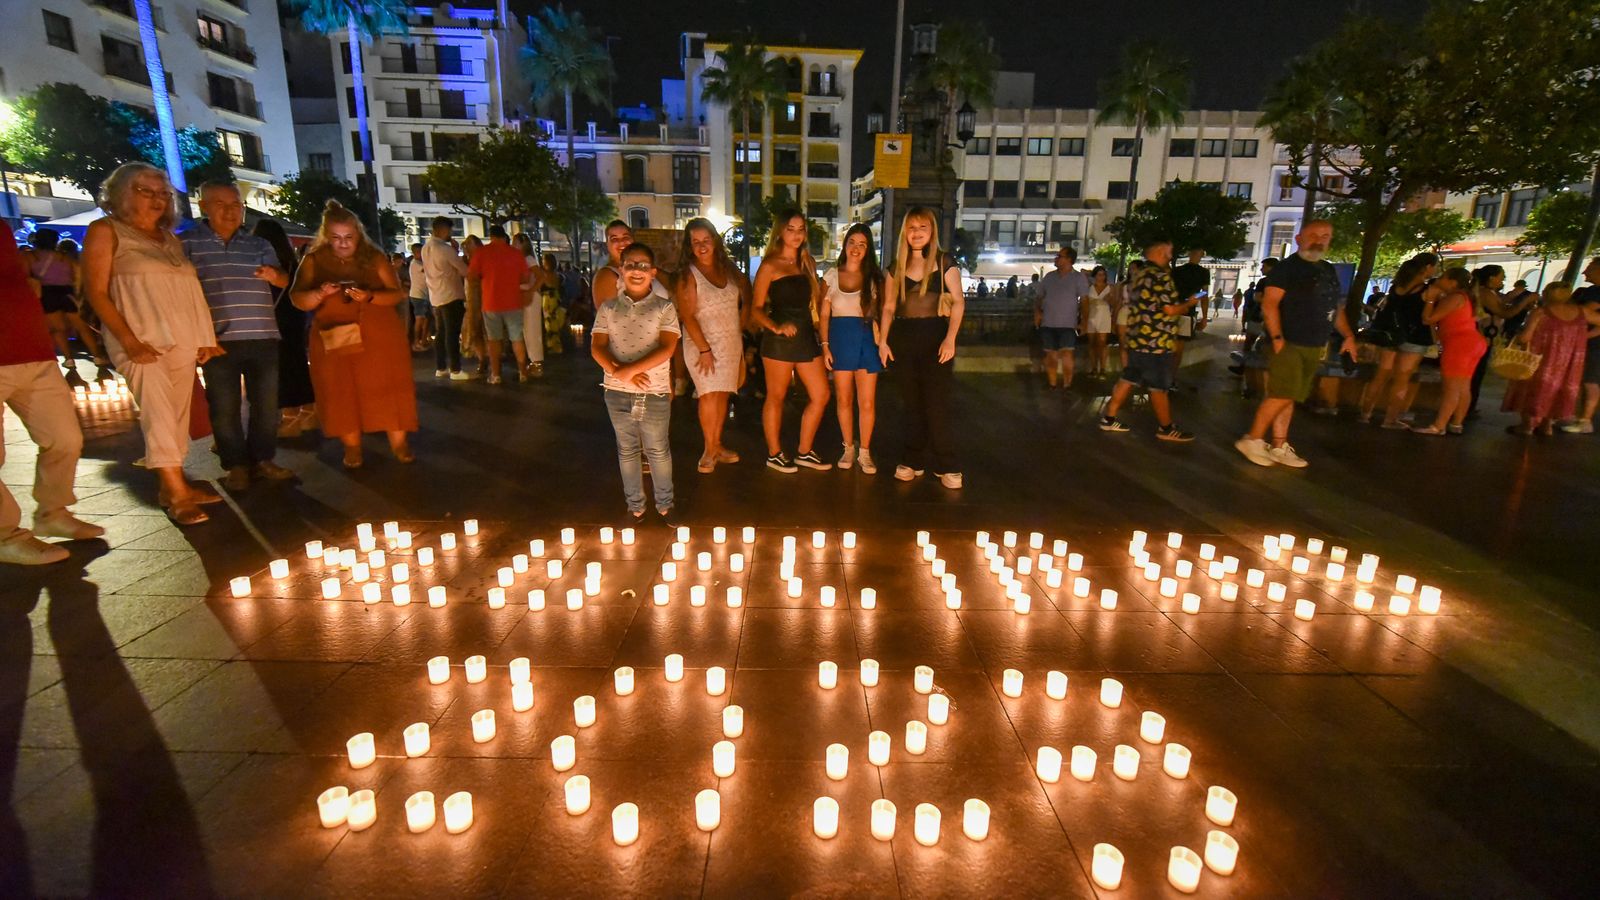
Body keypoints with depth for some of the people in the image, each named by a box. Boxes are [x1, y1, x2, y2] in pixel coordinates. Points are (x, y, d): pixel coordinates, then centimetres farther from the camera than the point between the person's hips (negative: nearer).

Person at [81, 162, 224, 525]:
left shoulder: (169, 238, 18)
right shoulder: (106, 231, 1)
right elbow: (96, 292, -6)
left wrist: (205, 338, 10)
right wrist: (130, 341, -17)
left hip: (183, 341, 6)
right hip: (144, 342, -6)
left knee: (177, 415, 5)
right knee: (158, 414, -14)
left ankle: (172, 487, 12)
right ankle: (178, 494, -16)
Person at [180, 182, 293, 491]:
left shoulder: (259, 245, 12)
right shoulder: (187, 242, 3)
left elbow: (283, 280, 0)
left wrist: (274, 275, -25)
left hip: (263, 336, 3)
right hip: (219, 339, -3)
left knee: (266, 403, 7)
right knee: (225, 407, 1)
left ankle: (262, 460, 17)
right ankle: (236, 465, 10)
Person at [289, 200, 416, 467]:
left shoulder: (374, 257, 1)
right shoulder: (314, 260, 2)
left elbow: (398, 294, -4)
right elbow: (298, 300, -2)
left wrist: (369, 297, -22)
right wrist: (320, 293, -23)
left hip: (379, 337, -1)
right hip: (334, 340, 1)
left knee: (386, 389, -2)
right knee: (342, 394, 1)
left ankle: (399, 443, 4)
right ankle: (352, 448, 10)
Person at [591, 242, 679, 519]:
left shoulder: (664, 307, -4)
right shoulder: (608, 308, 3)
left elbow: (667, 348, -13)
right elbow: (597, 346, -1)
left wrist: (631, 369, -21)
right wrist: (617, 371, -19)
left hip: (655, 392, -2)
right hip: (617, 392, 3)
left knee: (658, 450, 9)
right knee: (627, 450, 14)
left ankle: (665, 503, 26)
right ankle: (634, 505, 27)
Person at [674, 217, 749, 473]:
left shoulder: (728, 269, 6)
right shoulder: (688, 275, -9)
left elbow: (746, 297, 18)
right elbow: (687, 316, -14)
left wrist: (740, 325, 7)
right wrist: (704, 349, -19)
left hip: (731, 343, 5)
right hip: (703, 343, -5)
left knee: (723, 394, 7)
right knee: (709, 395, -9)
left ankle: (717, 445, 19)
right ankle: (709, 451, 3)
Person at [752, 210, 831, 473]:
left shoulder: (807, 263, 13)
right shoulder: (770, 266, -4)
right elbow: (756, 309, -7)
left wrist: (820, 338, 8)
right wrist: (776, 327, -24)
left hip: (806, 335, 6)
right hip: (779, 340, -6)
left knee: (821, 395, 6)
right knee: (776, 397, 4)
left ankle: (804, 452, 19)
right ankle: (774, 454, 17)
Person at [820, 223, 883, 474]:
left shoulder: (874, 277, 6)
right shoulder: (832, 275, 6)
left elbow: (881, 312, 4)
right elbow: (824, 314, 5)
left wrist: (882, 340, -8)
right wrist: (825, 346, -2)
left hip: (867, 338, 0)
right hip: (840, 338, 0)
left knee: (867, 402, -1)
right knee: (844, 399, 5)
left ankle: (865, 451, 12)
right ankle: (849, 448, 20)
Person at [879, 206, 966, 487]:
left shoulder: (944, 262, 0)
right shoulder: (897, 266, 11)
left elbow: (958, 302, -5)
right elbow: (888, 307, 12)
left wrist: (950, 338, -16)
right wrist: (883, 340, 2)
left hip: (935, 335, -4)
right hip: (904, 338, 4)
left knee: (936, 405, -6)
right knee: (912, 404, 9)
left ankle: (948, 467, 1)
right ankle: (915, 462, 16)